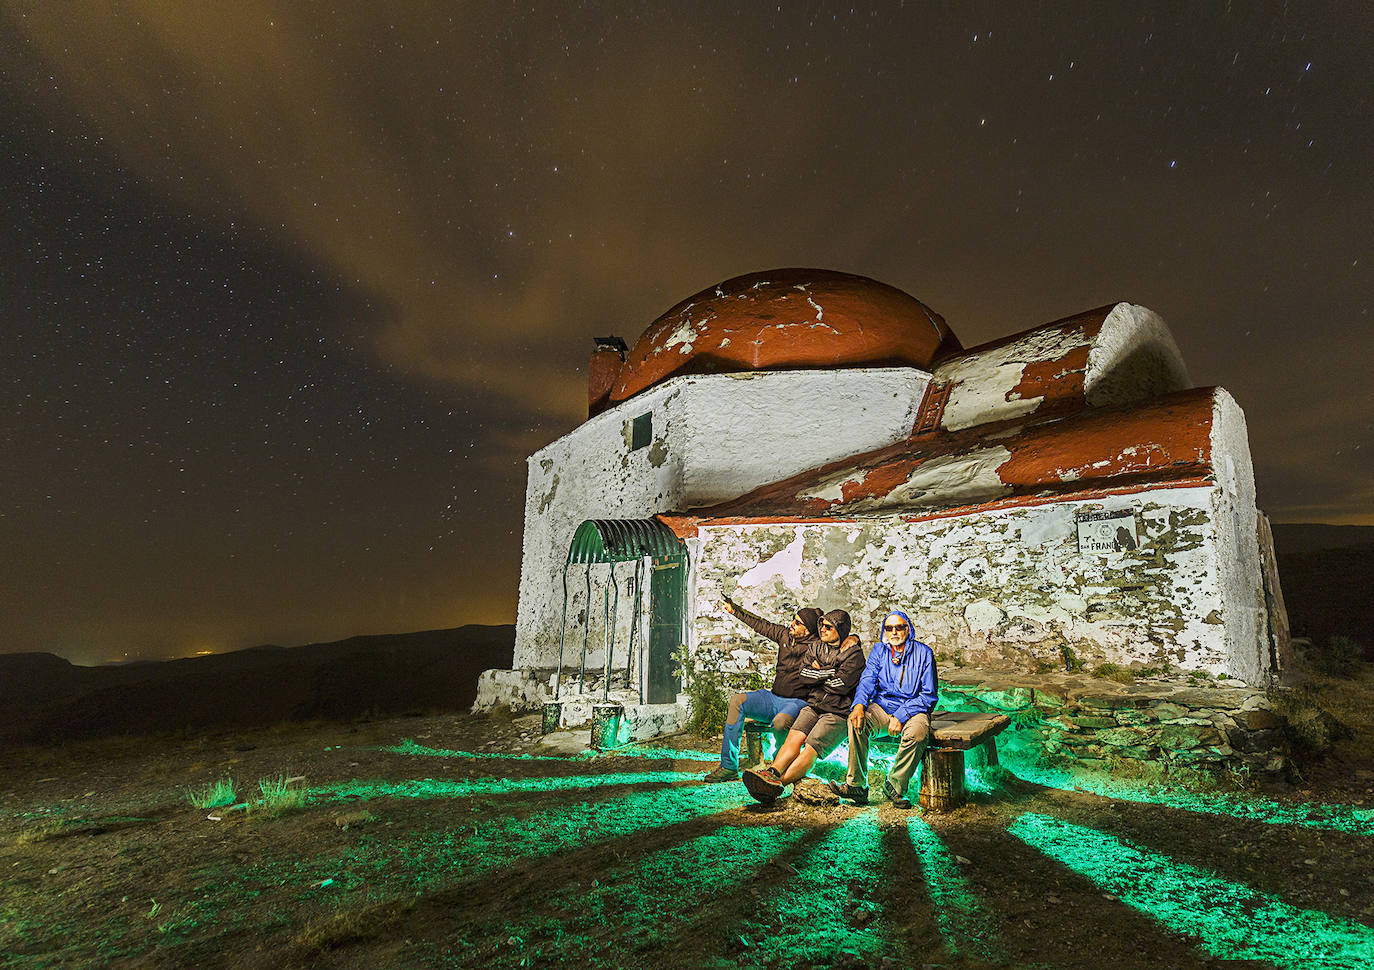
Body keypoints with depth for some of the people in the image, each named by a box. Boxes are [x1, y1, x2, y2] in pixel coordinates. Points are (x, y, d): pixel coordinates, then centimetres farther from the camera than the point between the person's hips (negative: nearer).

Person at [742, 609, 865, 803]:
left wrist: (819, 672, 1)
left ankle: (779, 782, -40)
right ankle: (772, 773, -40)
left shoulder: (854, 655, -2)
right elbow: (804, 673, 5)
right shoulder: (816, 648, 17)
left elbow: (841, 685, -13)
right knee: (795, 736, -21)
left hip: (838, 712, -5)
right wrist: (829, 672, -8)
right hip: (813, 705, 6)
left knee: (811, 747, -24)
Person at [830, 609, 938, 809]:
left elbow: (929, 695, -6)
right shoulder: (879, 651, 8)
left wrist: (901, 717, -18)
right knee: (856, 721, -27)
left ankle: (894, 786, -13)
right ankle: (857, 785, -19)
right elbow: (868, 680, -5)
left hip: (913, 709, -2)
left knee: (917, 733, -35)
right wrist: (859, 704, -27)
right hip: (882, 707, 3)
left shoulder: (924, 653, -2)